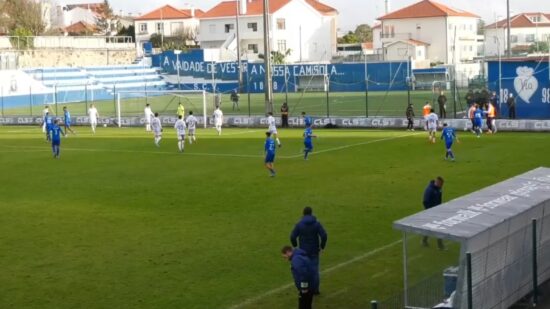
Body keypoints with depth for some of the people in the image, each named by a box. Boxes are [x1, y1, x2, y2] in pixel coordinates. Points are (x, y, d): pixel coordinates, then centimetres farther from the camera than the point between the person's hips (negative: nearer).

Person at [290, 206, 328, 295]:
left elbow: (292, 237, -9)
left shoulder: (299, 224, -6)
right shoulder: (317, 224, -6)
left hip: (303, 251, 0)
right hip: (314, 251, 0)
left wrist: (295, 246, 7)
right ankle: (315, 289, 9)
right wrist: (322, 246, 1)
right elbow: (324, 236, -12)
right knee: (314, 269, 7)